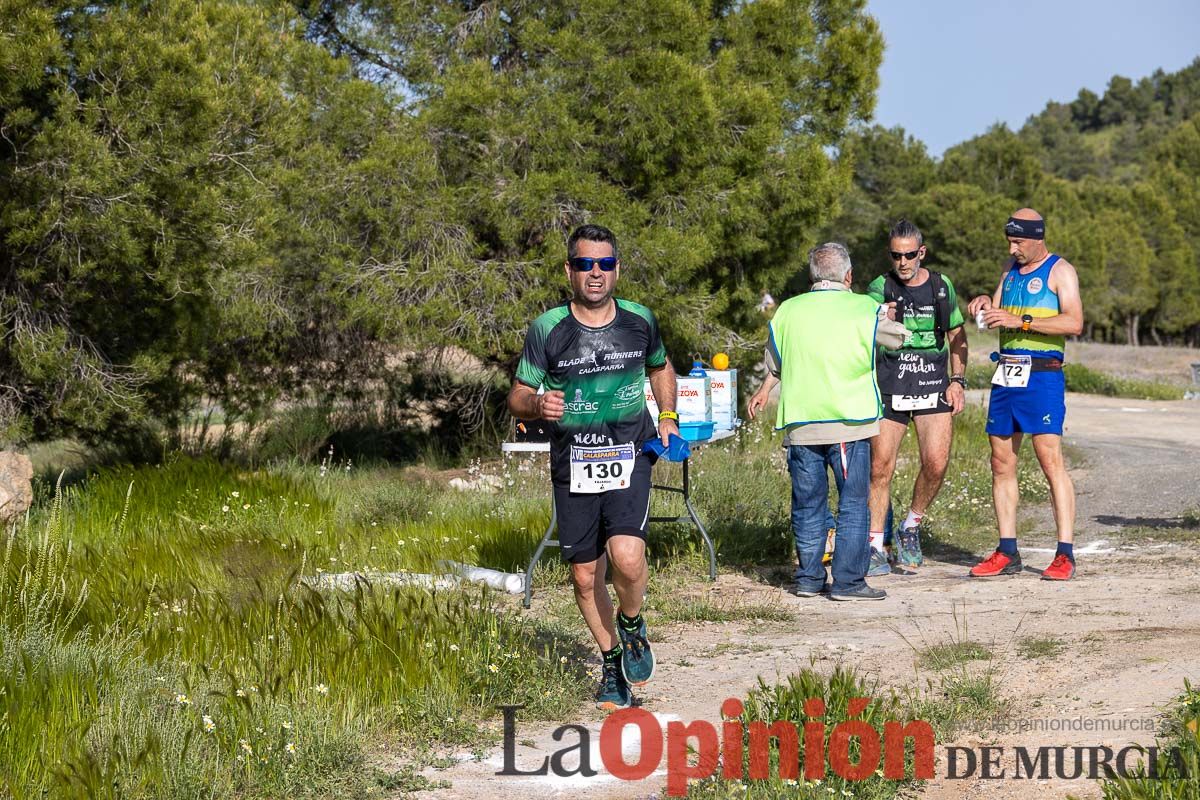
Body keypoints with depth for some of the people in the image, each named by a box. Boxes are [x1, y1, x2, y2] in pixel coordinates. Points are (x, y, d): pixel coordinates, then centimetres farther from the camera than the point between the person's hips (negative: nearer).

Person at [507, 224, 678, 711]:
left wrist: (667, 417, 10)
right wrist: (538, 404, -21)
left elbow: (660, 367, 25)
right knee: (585, 575, 6)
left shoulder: (640, 321, 3)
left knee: (626, 556, -22)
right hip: (573, 466, 1)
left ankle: (632, 626, 10)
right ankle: (612, 664, 28)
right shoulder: (547, 330, -4)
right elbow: (517, 400, 2)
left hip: (629, 457, 0)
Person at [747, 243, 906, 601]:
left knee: (807, 504, 12)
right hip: (849, 423, -3)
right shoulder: (864, 310, -2)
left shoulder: (787, 311, 6)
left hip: (799, 424, 3)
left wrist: (764, 391, 40)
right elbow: (897, 337, 17)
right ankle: (848, 581, 0)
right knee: (853, 504, 2)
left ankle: (809, 578, 17)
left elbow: (775, 363, 20)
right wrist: (887, 318, 37)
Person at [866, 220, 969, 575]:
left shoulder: (942, 287, 9)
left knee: (936, 463, -11)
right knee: (880, 467, -3)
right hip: (889, 387, -1)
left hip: (933, 386, 1)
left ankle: (911, 528, 13)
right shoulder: (879, 289, 1)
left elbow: (957, 337, 17)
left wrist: (958, 381, 6)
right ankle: (875, 546, 8)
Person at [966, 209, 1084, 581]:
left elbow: (1074, 323, -14)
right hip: (1006, 375, 7)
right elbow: (996, 313, 22)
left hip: (1042, 376, -7)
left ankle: (1065, 554, -14)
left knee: (1051, 460, -13)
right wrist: (985, 305, -1)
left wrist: (1020, 321, -19)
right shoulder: (1011, 270, 18)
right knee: (1002, 464, 5)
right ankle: (1007, 553, 9)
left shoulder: (1060, 271, -3)